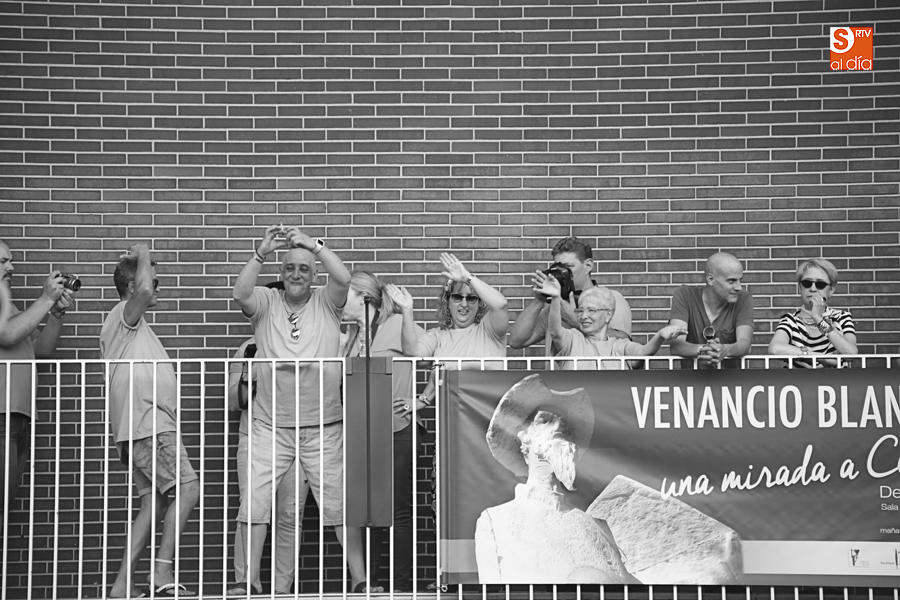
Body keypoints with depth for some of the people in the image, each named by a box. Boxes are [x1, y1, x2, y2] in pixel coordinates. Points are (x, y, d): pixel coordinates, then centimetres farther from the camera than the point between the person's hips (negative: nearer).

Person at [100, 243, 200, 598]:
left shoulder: (133, 324, 26)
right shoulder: (123, 314, -3)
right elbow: (142, 292, -26)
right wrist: (143, 256, -11)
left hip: (152, 426, 10)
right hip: (147, 425, -10)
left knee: (154, 504, 6)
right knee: (188, 489, -15)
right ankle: (163, 571, -17)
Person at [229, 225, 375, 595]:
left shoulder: (326, 303, 4)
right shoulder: (266, 303, 4)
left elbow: (343, 278, -15)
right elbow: (240, 294, -16)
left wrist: (314, 244, -18)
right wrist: (261, 253, -24)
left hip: (323, 427, 0)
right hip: (270, 425, 1)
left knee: (340, 503, 4)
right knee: (253, 502, 0)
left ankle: (359, 579, 12)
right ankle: (249, 580, 12)